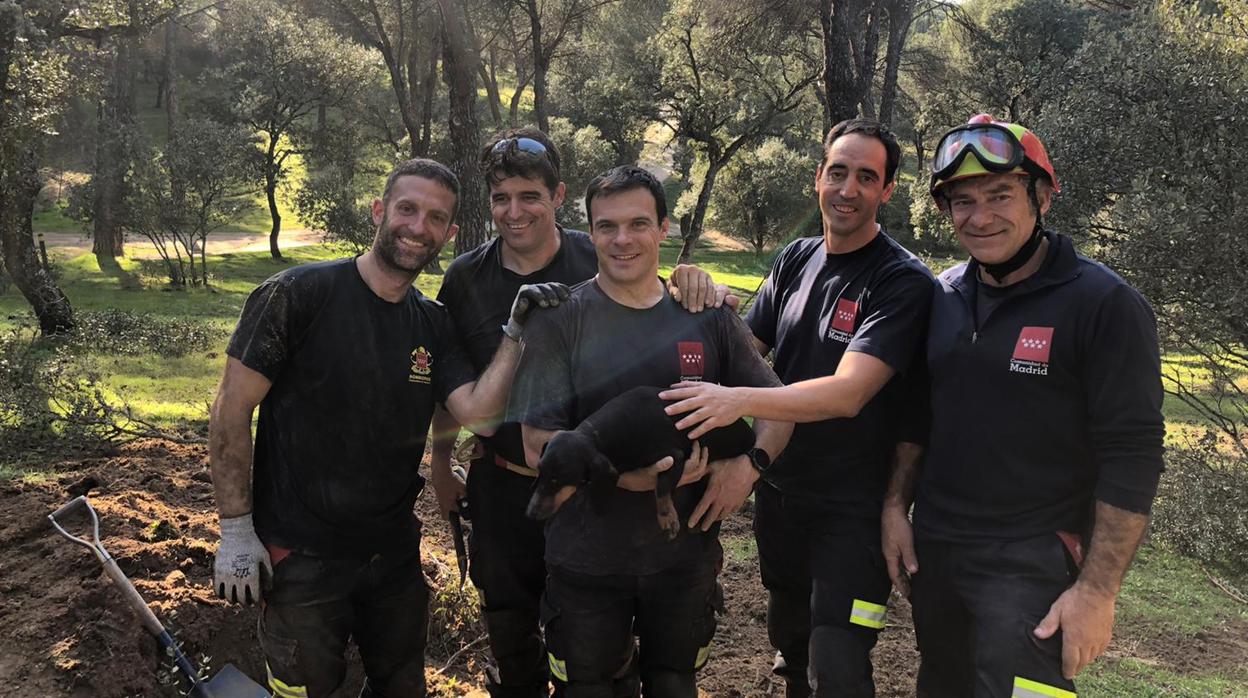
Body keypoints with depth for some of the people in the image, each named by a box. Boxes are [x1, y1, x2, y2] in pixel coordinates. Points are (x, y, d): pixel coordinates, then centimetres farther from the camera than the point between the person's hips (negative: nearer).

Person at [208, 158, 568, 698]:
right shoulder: (298, 294, -14)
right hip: (302, 557, -5)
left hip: (394, 553, 6)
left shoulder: (433, 325, 2)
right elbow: (231, 412, -13)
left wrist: (516, 331, -19)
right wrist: (236, 532, -14)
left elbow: (480, 414, -10)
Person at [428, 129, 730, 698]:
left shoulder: (602, 264, -13)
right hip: (501, 486, 2)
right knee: (511, 636, 20)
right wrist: (440, 463, 12)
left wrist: (694, 283, -28)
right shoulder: (465, 278, -4)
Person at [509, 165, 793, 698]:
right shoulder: (560, 319, -9)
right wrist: (631, 475, -27)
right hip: (587, 565, -2)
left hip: (687, 552, 2)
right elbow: (539, 445, -13)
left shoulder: (708, 316, -1)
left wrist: (751, 462, -14)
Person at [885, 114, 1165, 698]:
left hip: (1032, 562, -6)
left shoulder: (1104, 305, -12)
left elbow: (1132, 457, -14)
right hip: (932, 548, 6)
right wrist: (896, 506, 7)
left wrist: (1098, 590, -17)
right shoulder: (943, 296, 6)